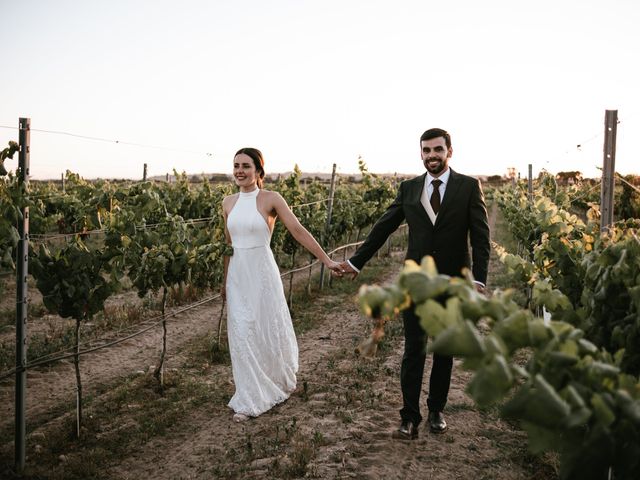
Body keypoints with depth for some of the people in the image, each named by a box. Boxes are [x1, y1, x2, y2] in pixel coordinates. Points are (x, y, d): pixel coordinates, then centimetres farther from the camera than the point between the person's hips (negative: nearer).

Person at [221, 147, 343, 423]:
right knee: (242, 335, 6)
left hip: (262, 273, -4)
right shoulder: (228, 203, 5)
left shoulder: (270, 199, -9)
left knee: (270, 331, 9)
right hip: (237, 275, 4)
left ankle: (279, 384, 36)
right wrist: (224, 281, 19)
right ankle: (250, 399, 19)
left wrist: (326, 260, -19)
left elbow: (298, 231, -14)